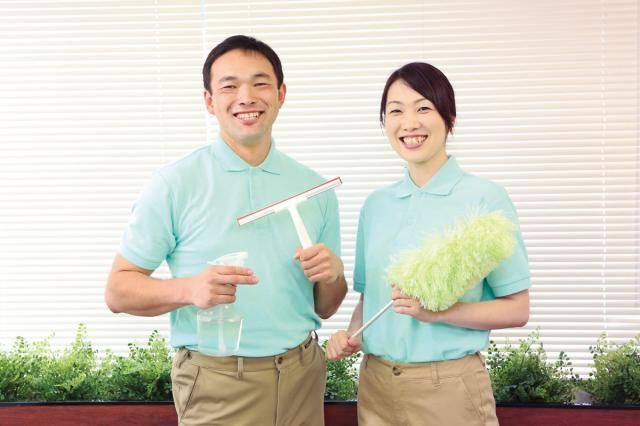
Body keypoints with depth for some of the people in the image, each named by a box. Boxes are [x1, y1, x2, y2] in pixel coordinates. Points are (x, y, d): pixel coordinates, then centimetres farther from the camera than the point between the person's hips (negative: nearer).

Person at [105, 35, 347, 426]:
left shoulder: (315, 188, 3)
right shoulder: (174, 184, -8)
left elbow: (324, 308, 10)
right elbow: (118, 291, -6)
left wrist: (332, 273, -12)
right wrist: (188, 289, -24)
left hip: (303, 376, 4)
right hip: (217, 383, -3)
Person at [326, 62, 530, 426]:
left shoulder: (485, 198, -10)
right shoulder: (376, 204, 4)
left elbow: (517, 309, -9)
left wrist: (438, 311, -20)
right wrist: (352, 334, -5)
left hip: (450, 385, -4)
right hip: (375, 383, 4)